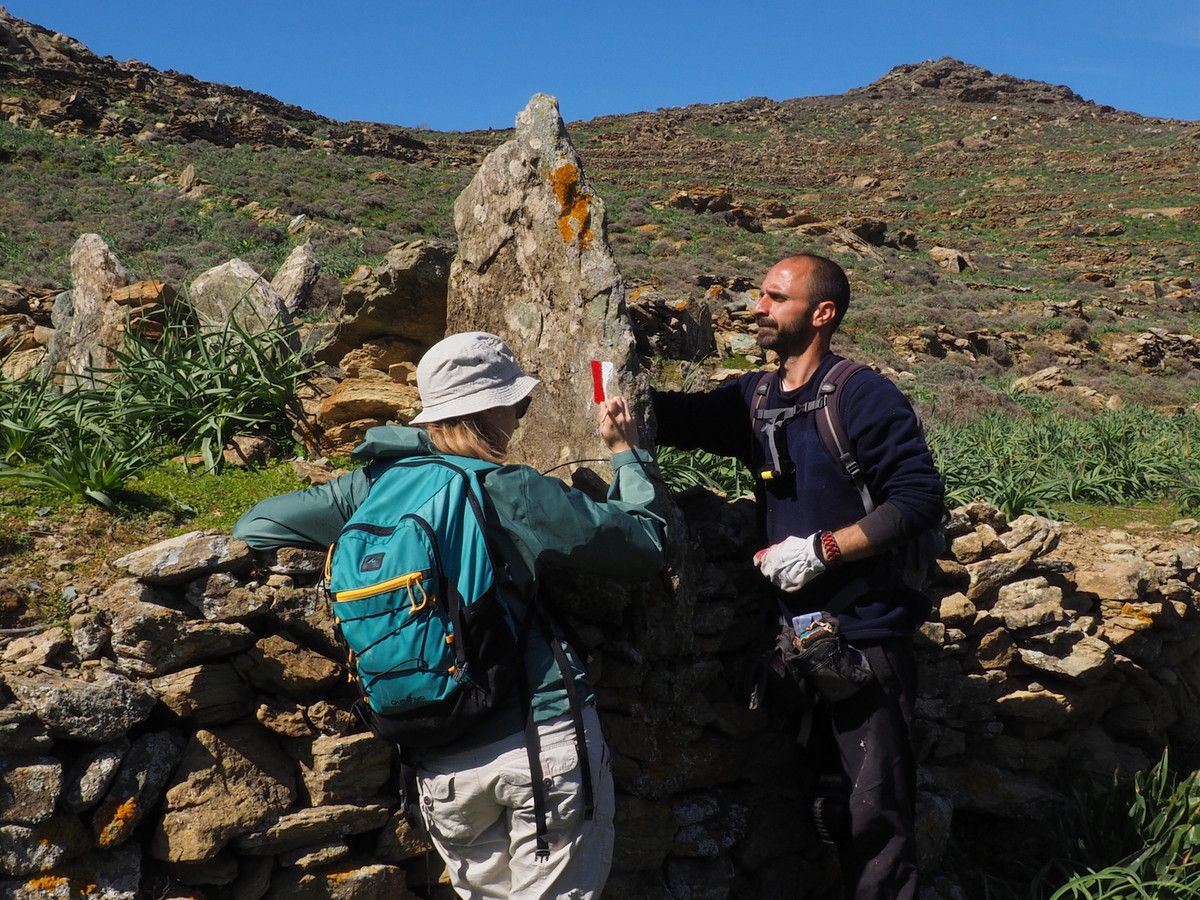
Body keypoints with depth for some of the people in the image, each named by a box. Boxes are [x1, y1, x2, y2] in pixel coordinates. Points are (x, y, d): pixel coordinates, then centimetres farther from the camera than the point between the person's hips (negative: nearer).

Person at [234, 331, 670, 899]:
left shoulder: (370, 486, 3)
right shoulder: (515, 493, -10)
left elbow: (254, 527, 14)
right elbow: (647, 545, -3)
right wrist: (626, 451, 11)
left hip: (443, 766, 5)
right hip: (545, 741, -4)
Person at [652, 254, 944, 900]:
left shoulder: (863, 397, -12)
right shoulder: (754, 397, 7)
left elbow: (921, 497, -17)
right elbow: (679, 418, -3)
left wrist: (820, 549, -20)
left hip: (863, 634, -7)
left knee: (874, 809, 2)